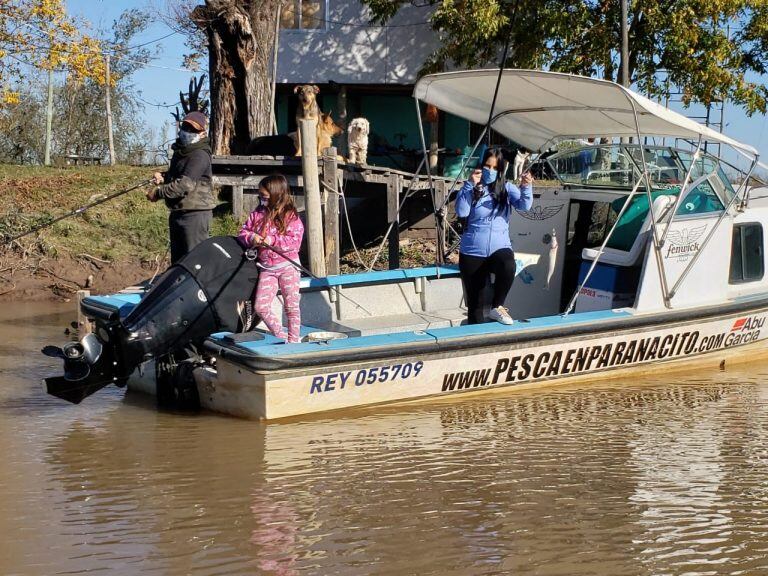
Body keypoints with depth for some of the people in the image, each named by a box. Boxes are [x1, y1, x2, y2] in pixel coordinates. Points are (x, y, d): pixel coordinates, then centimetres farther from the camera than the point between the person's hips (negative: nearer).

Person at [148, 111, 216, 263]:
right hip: (178, 212, 10)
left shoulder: (200, 156, -16)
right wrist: (163, 177, 5)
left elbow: (185, 184, -25)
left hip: (194, 214, -10)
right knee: (177, 260, 17)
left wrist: (158, 193, -18)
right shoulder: (180, 151, 14)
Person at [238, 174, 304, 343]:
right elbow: (243, 232, 8)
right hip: (266, 268, 4)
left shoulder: (291, 217, -8)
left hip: (287, 266, -4)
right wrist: (252, 238, -14)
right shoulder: (256, 215, 7)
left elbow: (294, 241, -16)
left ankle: (293, 339, 15)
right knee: (260, 307, -3)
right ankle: (280, 335, 11)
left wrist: (272, 240, -23)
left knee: (291, 306, 4)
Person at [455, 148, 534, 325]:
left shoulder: (507, 188, 5)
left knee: (508, 267, -35)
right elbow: (461, 212, -13)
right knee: (474, 302, 1)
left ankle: (497, 307, -14)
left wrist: (526, 187, -29)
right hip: (472, 252, 0)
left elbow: (524, 206, -10)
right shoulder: (471, 189, 2)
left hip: (499, 248, 0)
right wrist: (469, 185, -19)